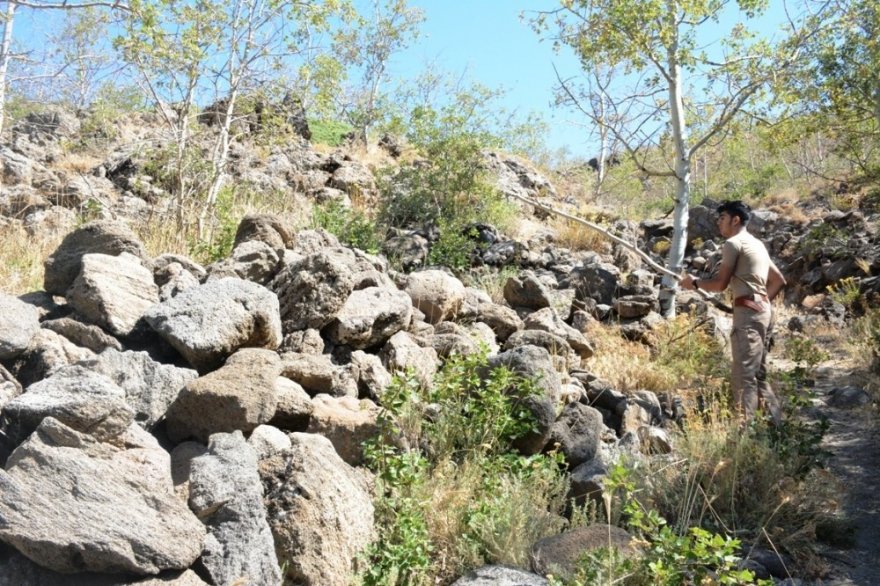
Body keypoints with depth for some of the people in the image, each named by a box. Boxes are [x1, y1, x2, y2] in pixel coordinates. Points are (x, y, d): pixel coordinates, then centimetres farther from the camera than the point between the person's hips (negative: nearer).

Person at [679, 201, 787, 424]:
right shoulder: (757, 244, 21)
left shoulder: (733, 243, -6)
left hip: (747, 313, -10)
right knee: (758, 374, 14)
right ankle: (777, 425, 17)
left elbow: (720, 284, -11)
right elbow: (779, 280, 24)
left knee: (743, 375, -9)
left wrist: (694, 282, 3)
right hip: (762, 311, 10)